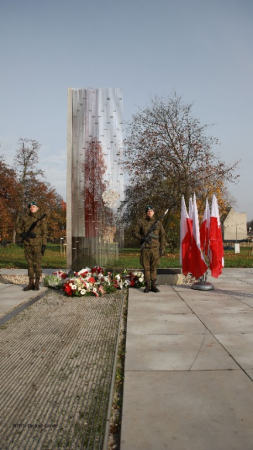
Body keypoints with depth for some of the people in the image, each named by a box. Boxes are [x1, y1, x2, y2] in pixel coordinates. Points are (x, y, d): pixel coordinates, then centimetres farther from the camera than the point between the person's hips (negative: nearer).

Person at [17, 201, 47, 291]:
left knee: (37, 263, -1)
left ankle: (37, 283, 8)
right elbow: (18, 228, 16)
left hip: (37, 244, -3)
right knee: (30, 263, 9)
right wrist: (23, 234, -6)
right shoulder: (25, 218, 9)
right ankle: (31, 283, 16)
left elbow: (44, 232, -2)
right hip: (27, 244, 3)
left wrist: (44, 245, -8)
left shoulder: (41, 218, 0)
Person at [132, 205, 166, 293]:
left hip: (155, 248, 1)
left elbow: (162, 236, 11)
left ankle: (153, 285, 11)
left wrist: (162, 248, 4)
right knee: (146, 267, 2)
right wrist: (143, 238, -9)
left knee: (154, 267, 4)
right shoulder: (141, 222, 6)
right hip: (145, 248, -1)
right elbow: (134, 232, 5)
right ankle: (147, 285, 9)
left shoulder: (158, 223, 11)